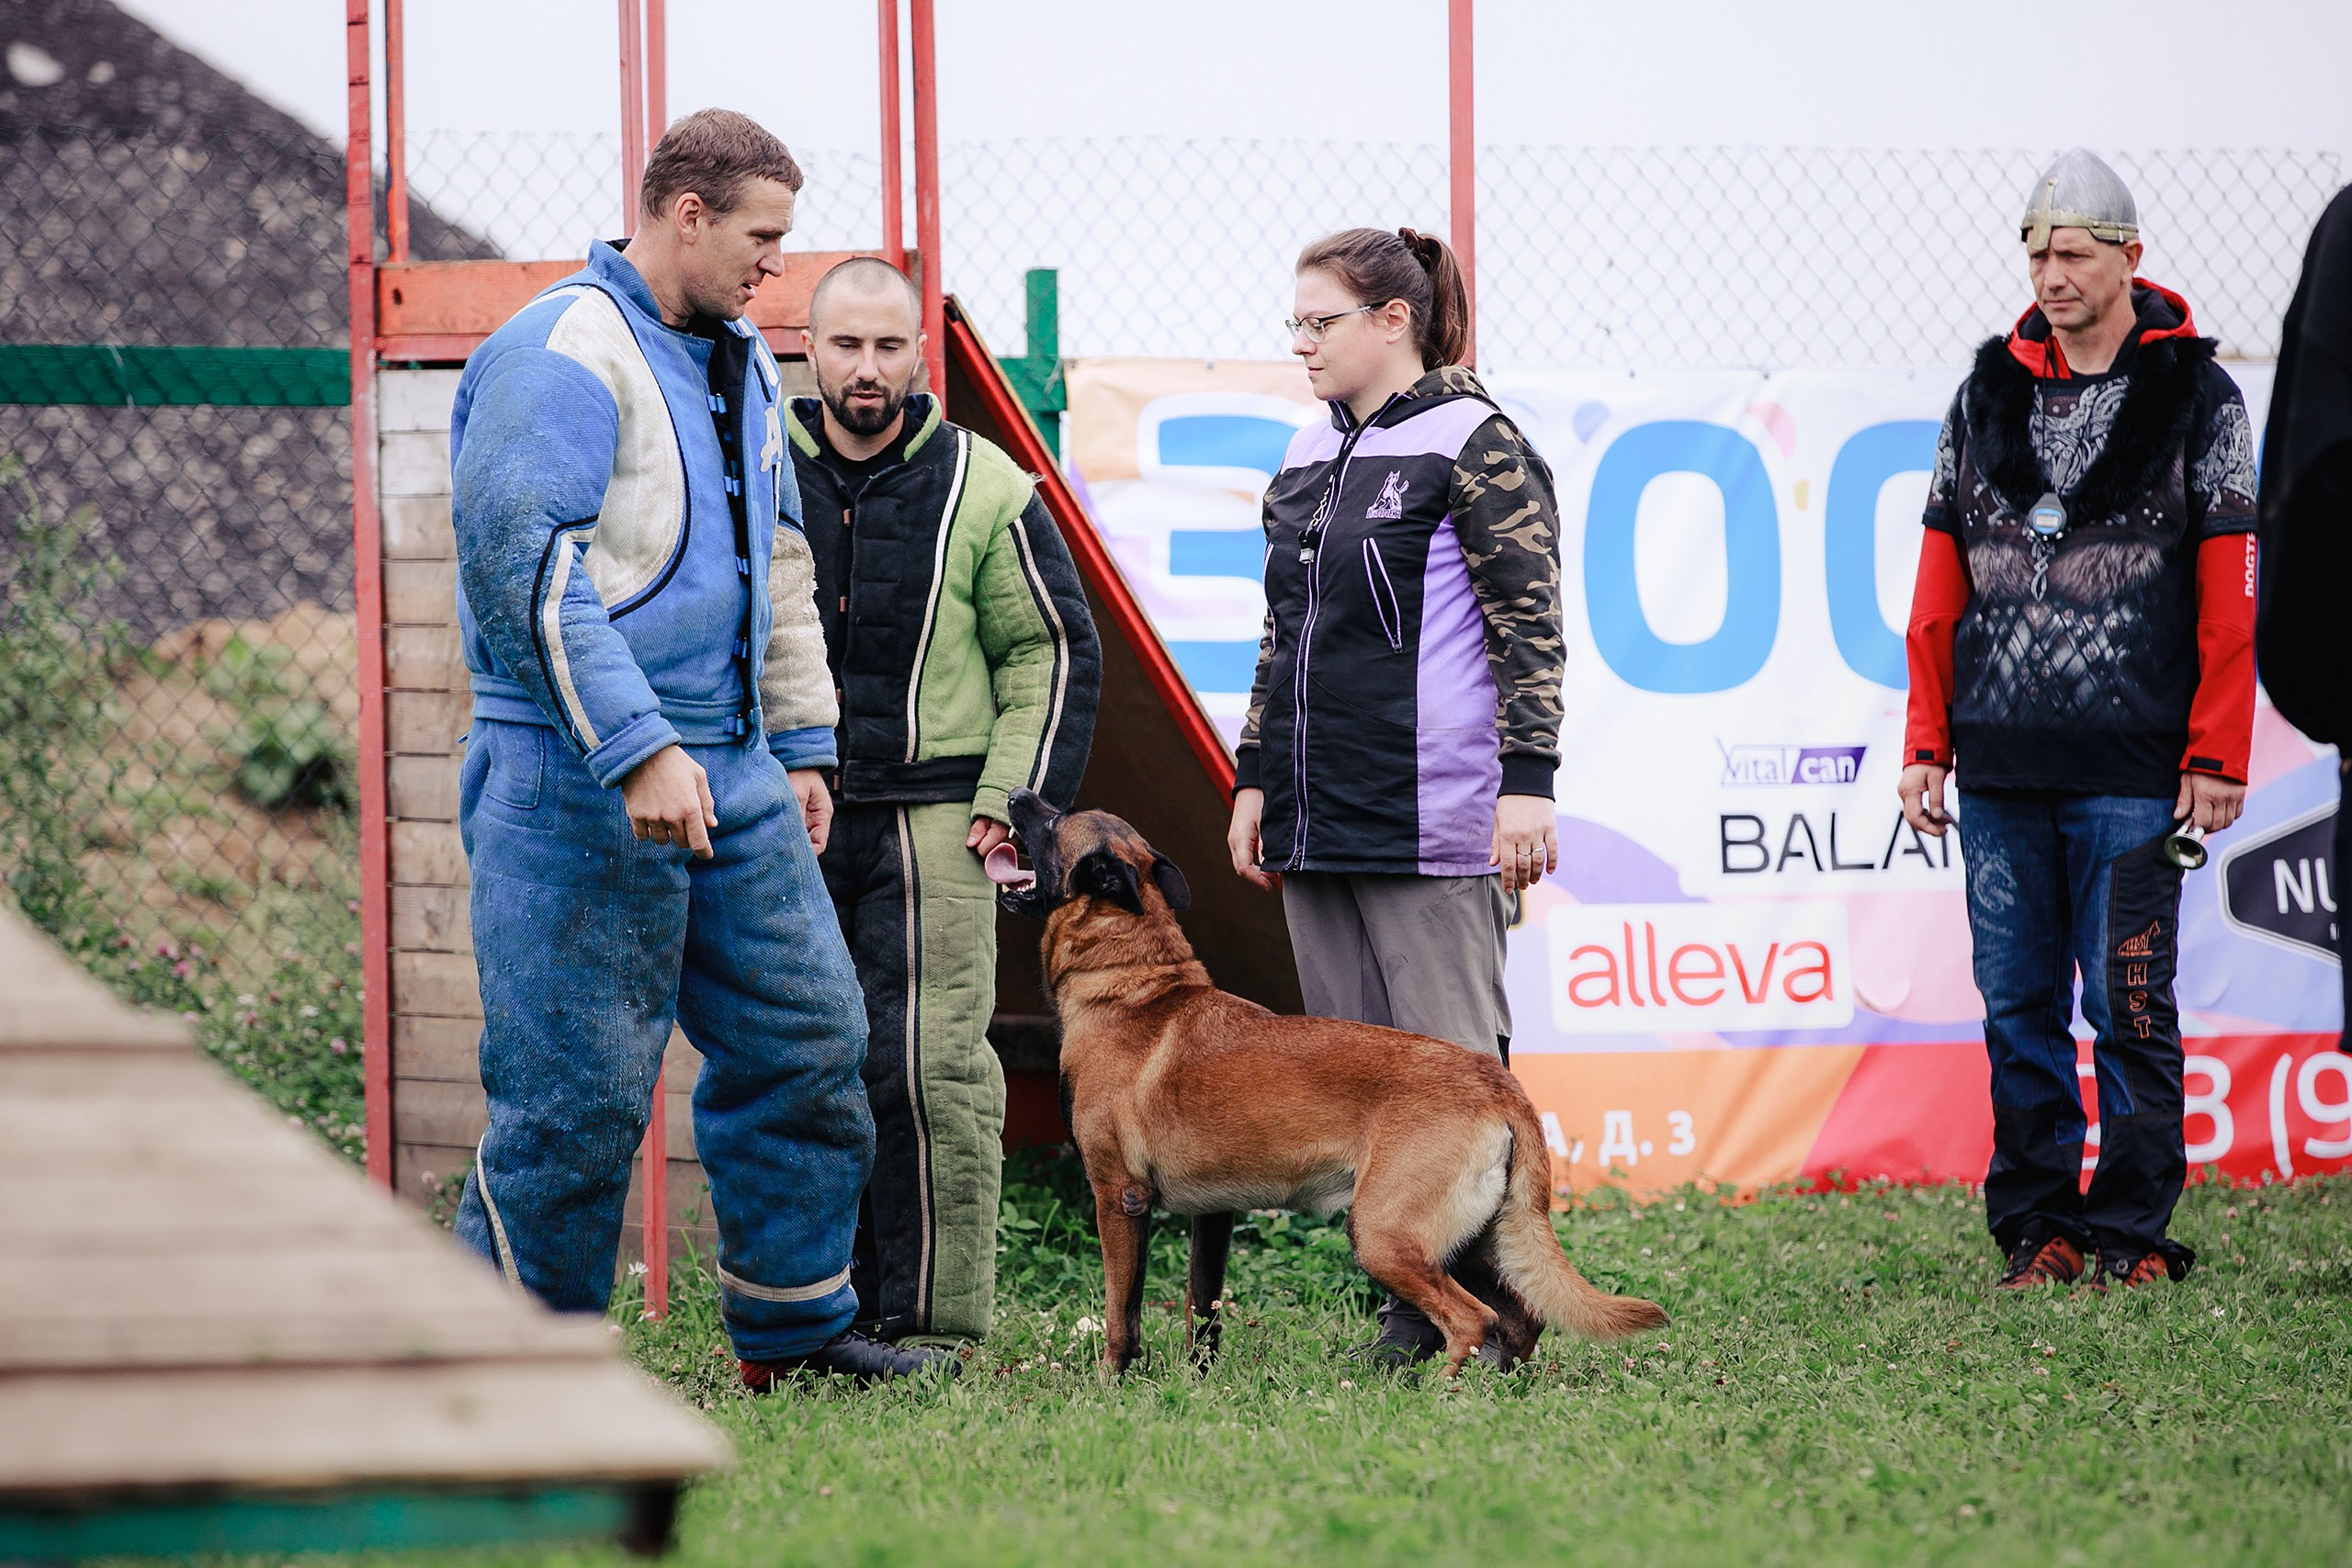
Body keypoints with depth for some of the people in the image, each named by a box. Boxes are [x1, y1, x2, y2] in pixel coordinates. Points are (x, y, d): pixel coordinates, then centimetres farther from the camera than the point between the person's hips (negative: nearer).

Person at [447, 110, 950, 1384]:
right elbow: (523, 565, -21)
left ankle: (793, 1327, 20)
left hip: (731, 769, 9)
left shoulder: (739, 362, 17)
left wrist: (798, 743, 24)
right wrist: (637, 750, -24)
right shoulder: (561, 357, -13)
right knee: (579, 1087, -6)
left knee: (805, 1038, 9)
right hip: (583, 786, -9)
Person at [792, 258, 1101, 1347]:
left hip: (931, 821, -2)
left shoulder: (982, 487, 3)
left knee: (931, 1069, -9)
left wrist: (1013, 799, 0)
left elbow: (1055, 650, 8)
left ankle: (931, 1316, -4)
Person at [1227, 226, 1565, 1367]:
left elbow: (1531, 629, -9)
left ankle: (1494, 1307, 0)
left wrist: (1527, 782, -16)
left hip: (1434, 823, -8)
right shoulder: (1308, 457, 17)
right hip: (1318, 822, 8)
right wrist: (1254, 778, 20)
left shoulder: (1474, 445, -5)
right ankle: (1408, 1311, 10)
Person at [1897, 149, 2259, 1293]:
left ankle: (2131, 1231, 6)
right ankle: (2035, 1227, 13)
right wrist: (1926, 744, 9)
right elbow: (1939, 590, 14)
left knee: (2128, 1007, -2)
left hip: (2133, 771, -4)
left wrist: (2215, 755, -8)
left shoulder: (2195, 399, 2)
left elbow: (2230, 596, -2)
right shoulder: (1987, 396, 13)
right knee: (2018, 1006, 6)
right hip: (2001, 770, 4)